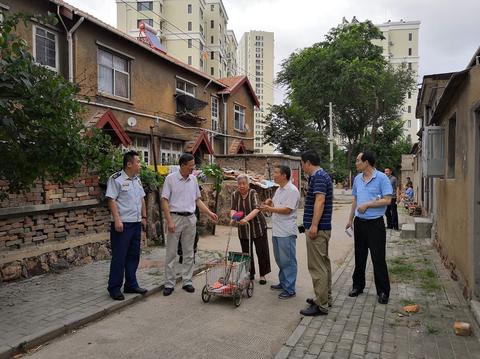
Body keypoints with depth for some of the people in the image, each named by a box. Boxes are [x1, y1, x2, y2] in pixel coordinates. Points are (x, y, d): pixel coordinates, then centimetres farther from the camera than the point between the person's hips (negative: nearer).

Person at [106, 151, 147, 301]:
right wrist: (117, 220, -20)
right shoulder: (116, 179, -10)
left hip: (136, 223, 8)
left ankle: (131, 285, 24)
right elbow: (111, 200, -15)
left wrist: (144, 217, 16)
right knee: (119, 257, -1)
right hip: (122, 224, -8)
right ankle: (114, 288, 11)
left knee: (133, 256, 13)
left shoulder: (137, 180, 13)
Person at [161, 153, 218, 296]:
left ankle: (187, 281, 19)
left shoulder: (193, 179, 8)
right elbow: (164, 201, -8)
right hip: (175, 217, -4)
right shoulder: (171, 178, -6)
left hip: (190, 219, 5)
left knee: (189, 253, 9)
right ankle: (169, 284, 10)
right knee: (171, 253, 1)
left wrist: (209, 213, 5)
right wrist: (169, 221, -15)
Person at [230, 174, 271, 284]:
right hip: (243, 229, 3)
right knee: (246, 252, 8)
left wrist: (246, 219, -41)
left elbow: (256, 209, -24)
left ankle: (262, 275, 14)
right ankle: (250, 274, 23)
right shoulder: (234, 195, -1)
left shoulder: (253, 193, -11)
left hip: (258, 226, -3)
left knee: (262, 251, 2)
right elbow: (233, 209, -12)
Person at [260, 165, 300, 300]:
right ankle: (283, 283, 32)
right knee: (280, 259, 18)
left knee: (287, 261, -1)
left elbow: (287, 210, -21)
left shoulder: (292, 190, -15)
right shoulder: (279, 190, 15)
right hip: (276, 231, 9)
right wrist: (269, 202, 0)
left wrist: (270, 208, -18)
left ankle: (289, 289, 7)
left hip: (286, 233, -9)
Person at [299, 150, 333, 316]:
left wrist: (314, 225, -28)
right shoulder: (322, 175, 17)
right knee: (323, 263, 17)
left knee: (317, 266, -5)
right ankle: (326, 298, 28)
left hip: (317, 228, -11)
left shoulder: (318, 177, -15)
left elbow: (320, 201, -25)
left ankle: (321, 305, 2)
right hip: (323, 228, 11)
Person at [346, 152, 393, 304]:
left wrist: (367, 205, -16)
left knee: (378, 259, 0)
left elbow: (387, 200, -15)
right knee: (359, 257, 14)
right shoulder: (357, 179, 9)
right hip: (359, 222, 6)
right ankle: (358, 286, 27)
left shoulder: (381, 178, -10)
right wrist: (350, 219, 16)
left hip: (375, 223, -6)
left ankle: (383, 291, 12)